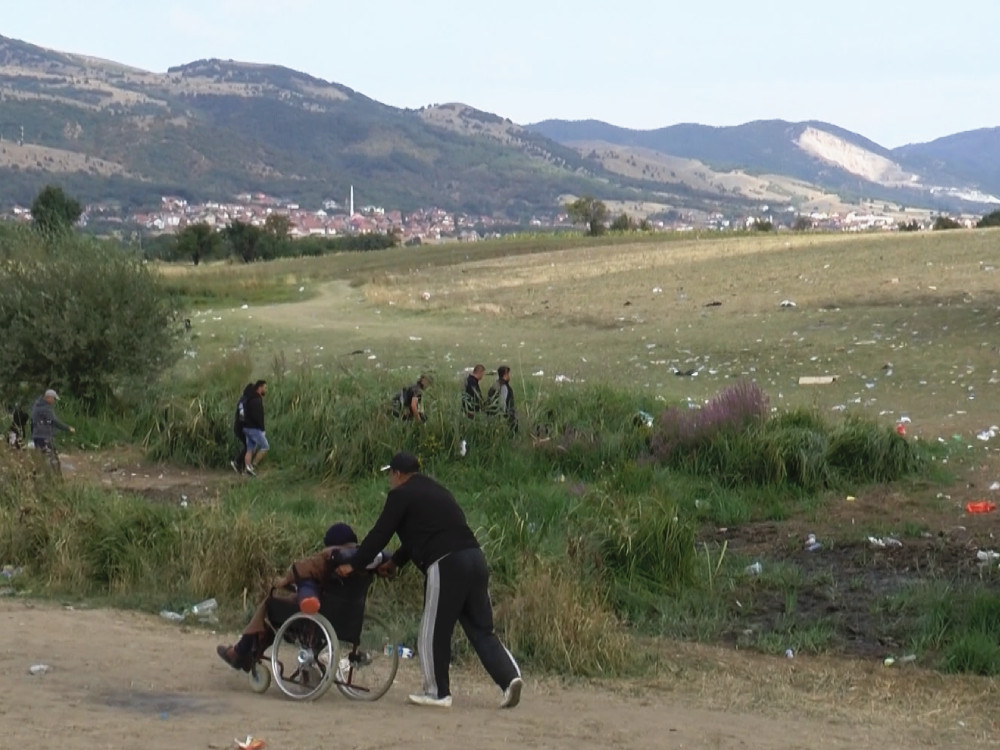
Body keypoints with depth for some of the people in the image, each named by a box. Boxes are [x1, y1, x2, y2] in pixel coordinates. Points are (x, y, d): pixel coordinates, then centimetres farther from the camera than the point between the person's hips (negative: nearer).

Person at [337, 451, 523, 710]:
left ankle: (438, 692, 13)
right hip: (475, 557, 8)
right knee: (481, 629, 9)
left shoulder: (401, 495, 3)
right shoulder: (435, 491, 28)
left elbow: (380, 534, 3)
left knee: (434, 632, 5)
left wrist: (353, 565, 12)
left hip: (446, 565, -8)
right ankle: (510, 677, -6)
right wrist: (395, 561, 41)